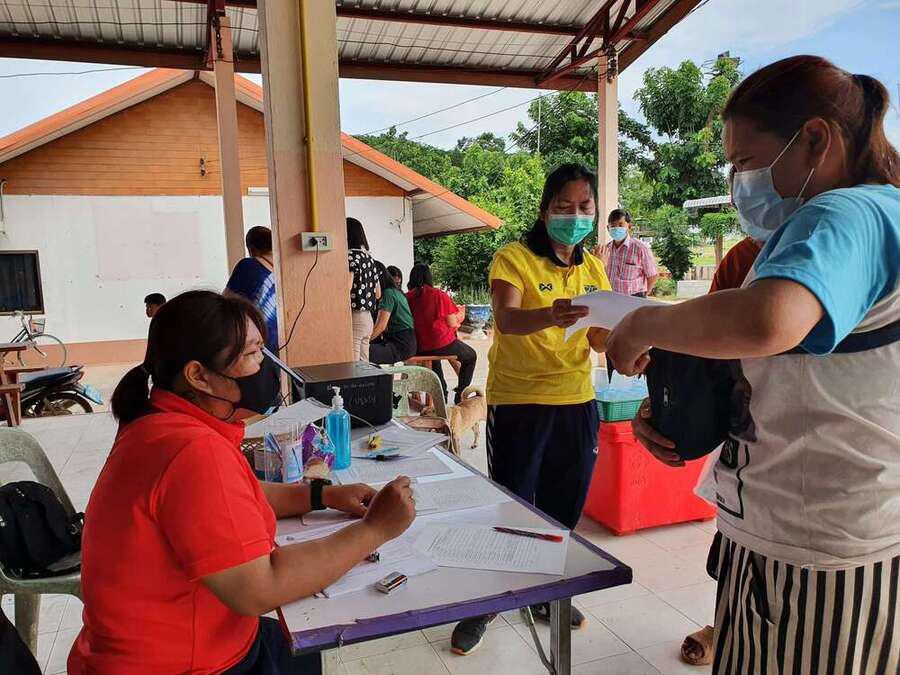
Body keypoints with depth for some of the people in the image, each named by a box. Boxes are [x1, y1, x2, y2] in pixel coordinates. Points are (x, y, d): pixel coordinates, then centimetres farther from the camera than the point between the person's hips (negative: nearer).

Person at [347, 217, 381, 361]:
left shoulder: (350, 255, -10)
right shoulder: (368, 257, 15)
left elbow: (346, 287, -22)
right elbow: (378, 294, 19)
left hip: (354, 317, -9)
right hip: (368, 317, 9)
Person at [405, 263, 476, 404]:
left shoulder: (406, 298, -3)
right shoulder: (439, 294, -11)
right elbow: (452, 323, -9)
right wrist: (458, 316, 14)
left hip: (418, 349, 4)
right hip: (442, 345, -4)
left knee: (434, 357, 39)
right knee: (471, 356, 22)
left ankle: (442, 393, 41)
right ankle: (460, 394, 20)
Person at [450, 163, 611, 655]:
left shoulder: (592, 268, 9)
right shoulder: (514, 258, -9)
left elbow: (599, 340, 4)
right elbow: (506, 319, -26)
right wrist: (551, 315, -46)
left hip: (577, 402, 5)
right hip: (518, 404, -5)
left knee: (563, 509, 15)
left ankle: (547, 595, 38)